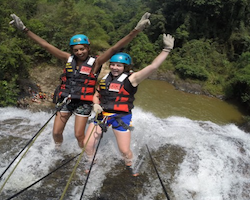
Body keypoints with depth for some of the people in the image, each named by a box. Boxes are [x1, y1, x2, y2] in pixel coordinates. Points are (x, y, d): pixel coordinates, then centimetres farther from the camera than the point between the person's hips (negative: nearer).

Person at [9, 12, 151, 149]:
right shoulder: (69, 59, 3)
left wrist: (136, 30, -30)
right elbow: (46, 45, 4)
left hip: (83, 103, -4)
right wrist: (24, 29, 3)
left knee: (79, 135, -1)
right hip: (65, 100, 4)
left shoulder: (95, 62, -8)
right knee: (56, 133, 8)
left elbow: (115, 49, -19)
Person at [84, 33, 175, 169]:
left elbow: (153, 66, -17)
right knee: (87, 144, 1)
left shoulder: (130, 79, -8)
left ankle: (130, 166, 33)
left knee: (125, 151, -2)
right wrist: (96, 105, -2)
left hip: (121, 117, -4)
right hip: (102, 115, 4)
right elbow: (96, 96, 20)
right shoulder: (105, 79, 9)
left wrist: (166, 50, -18)